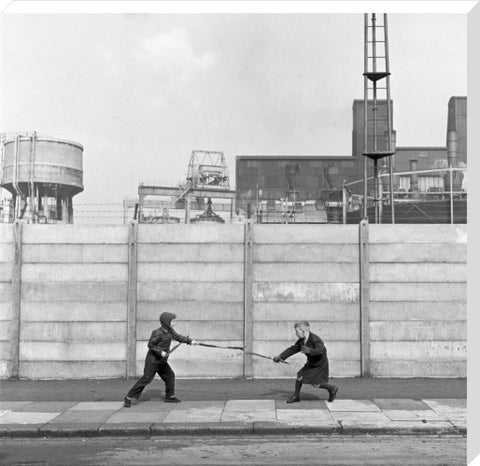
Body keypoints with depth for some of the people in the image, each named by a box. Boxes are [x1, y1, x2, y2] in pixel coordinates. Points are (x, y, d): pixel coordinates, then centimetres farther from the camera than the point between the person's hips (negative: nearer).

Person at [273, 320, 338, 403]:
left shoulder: (315, 339, -28)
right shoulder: (301, 341, -4)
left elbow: (321, 350, -41)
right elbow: (293, 349, 6)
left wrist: (309, 350, -55)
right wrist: (280, 356, 5)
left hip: (320, 363, -7)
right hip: (311, 363, 7)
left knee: (315, 383, -9)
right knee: (300, 376, -1)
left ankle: (332, 388, 14)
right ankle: (296, 396, 15)